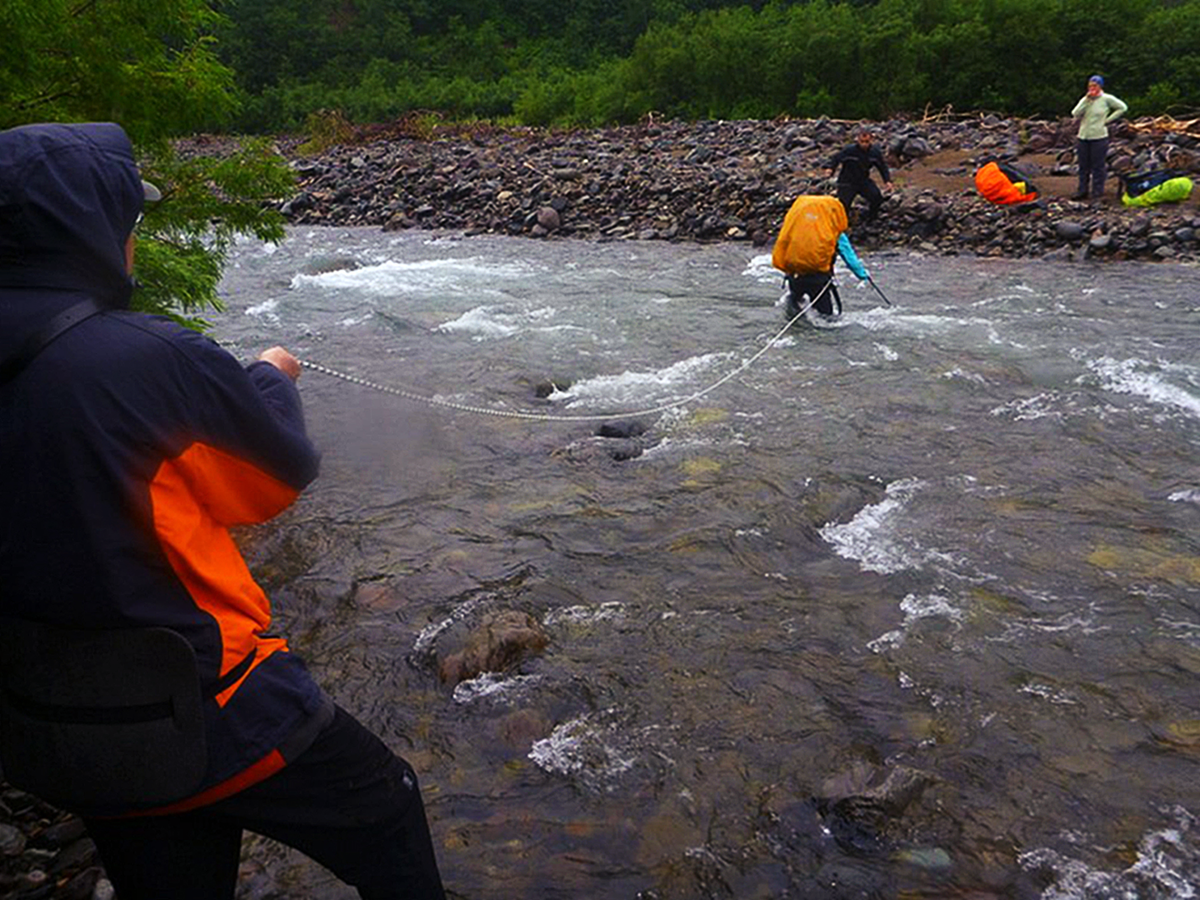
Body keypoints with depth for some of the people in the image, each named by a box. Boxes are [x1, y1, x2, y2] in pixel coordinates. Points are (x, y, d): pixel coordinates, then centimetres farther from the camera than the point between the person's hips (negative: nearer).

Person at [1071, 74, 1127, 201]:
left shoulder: (1107, 99, 0)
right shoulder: (1085, 99, 9)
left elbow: (1122, 108, 4)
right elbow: (1075, 114, -5)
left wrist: (1108, 119, -2)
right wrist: (1086, 100, -9)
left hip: (1099, 137, -4)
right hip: (1083, 137, 4)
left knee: (1098, 167, -1)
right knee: (1083, 166, 9)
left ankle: (1097, 193, 5)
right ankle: (1082, 191, 17)